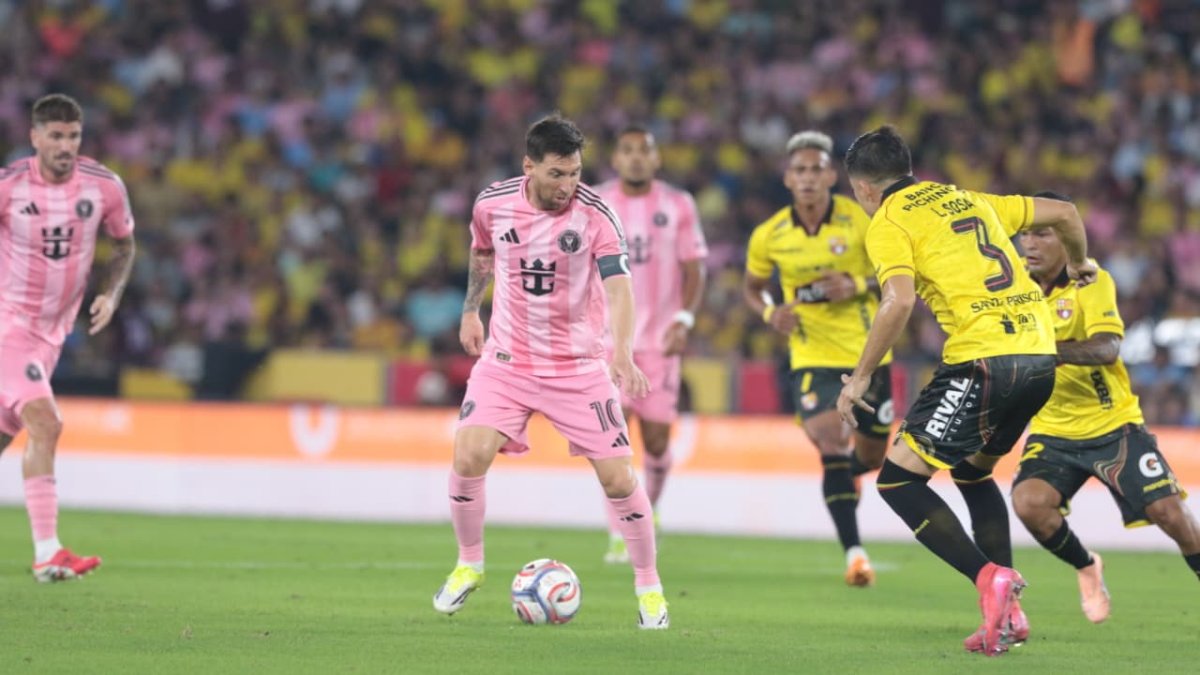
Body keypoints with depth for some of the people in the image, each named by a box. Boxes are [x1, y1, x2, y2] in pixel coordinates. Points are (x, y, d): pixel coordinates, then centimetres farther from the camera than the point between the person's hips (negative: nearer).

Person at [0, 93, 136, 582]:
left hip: (53, 329, 5)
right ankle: (47, 553, -22)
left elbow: (124, 245, 11)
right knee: (45, 424, -21)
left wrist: (110, 295, -5)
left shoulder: (104, 187, -5)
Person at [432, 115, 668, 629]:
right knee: (469, 456, -15)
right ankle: (469, 565, 9)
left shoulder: (595, 213, -17)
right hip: (506, 359, 2)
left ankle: (648, 586, 13)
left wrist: (621, 352, -42)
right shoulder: (493, 203, -7)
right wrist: (470, 309, 15)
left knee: (618, 476, -6)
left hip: (579, 365, -2)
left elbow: (618, 285, -27)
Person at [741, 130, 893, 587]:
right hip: (813, 356, -1)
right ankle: (854, 552, -18)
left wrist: (858, 285, -20)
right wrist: (770, 313, -9)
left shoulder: (861, 221, -10)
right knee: (831, 446, -21)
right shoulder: (769, 236, -4)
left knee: (872, 455, 13)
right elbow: (752, 287, 13)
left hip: (868, 353, 1)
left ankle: (846, 478, 52)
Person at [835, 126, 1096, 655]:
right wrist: (1079, 263, 47)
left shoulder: (888, 223, 2)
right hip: (1039, 356, 8)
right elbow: (1063, 212, 28)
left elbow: (899, 300, -15)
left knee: (898, 480, 2)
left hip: (982, 361, -8)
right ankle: (1007, 612, 18)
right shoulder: (969, 200, 22)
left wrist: (860, 377, -8)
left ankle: (989, 578, -14)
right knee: (972, 470, 28)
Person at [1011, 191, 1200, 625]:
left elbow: (1107, 348, -28)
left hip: (1112, 425, -3)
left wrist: (1055, 353, -45)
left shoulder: (1092, 281, -14)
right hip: (1053, 431, 3)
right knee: (1028, 502, -23)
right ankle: (1086, 570, 7)